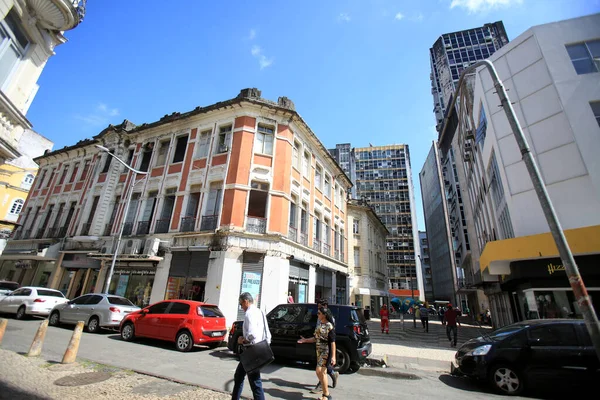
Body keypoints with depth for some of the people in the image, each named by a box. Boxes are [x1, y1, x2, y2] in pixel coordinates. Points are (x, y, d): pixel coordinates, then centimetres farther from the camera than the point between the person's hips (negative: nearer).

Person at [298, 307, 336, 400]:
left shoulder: (329, 326, -16)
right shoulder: (319, 325, 8)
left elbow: (332, 342, -17)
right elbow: (316, 338, 16)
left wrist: (333, 356, -20)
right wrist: (305, 340, 9)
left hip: (326, 351, -8)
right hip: (319, 351, 8)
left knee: (319, 371, -9)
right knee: (322, 372, 14)